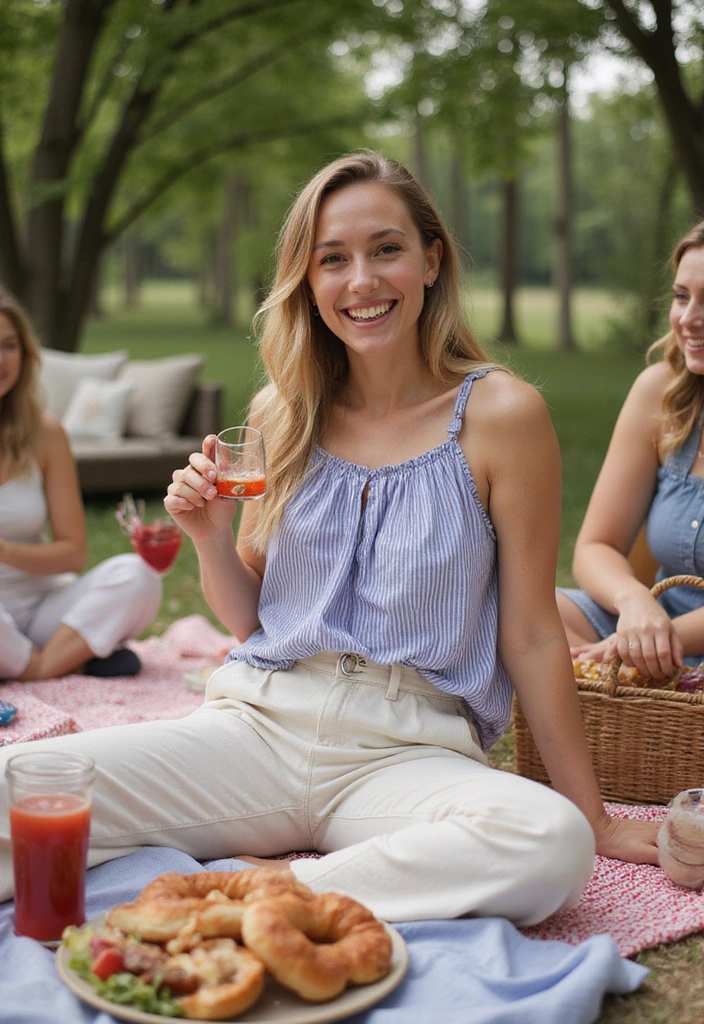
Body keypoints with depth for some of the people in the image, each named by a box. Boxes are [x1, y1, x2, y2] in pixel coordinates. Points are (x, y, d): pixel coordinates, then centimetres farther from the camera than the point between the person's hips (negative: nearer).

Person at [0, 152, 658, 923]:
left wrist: (593, 818, 2)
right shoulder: (281, 414, 7)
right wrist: (210, 538, -7)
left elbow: (531, 635, -1)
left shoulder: (498, 414, -5)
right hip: (259, 723, 1)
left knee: (554, 844, -35)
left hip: (408, 755, -1)